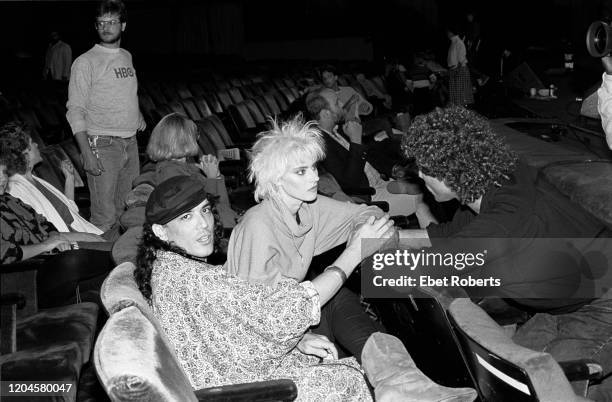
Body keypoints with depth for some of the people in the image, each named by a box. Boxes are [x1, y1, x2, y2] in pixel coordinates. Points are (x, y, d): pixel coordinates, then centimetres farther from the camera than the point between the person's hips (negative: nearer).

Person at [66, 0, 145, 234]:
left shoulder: (127, 57, 13)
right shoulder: (85, 62, -8)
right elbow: (75, 111, -11)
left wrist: (137, 114, 9)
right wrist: (87, 153, -19)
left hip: (131, 142, 7)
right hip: (103, 144, -7)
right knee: (105, 216, -10)